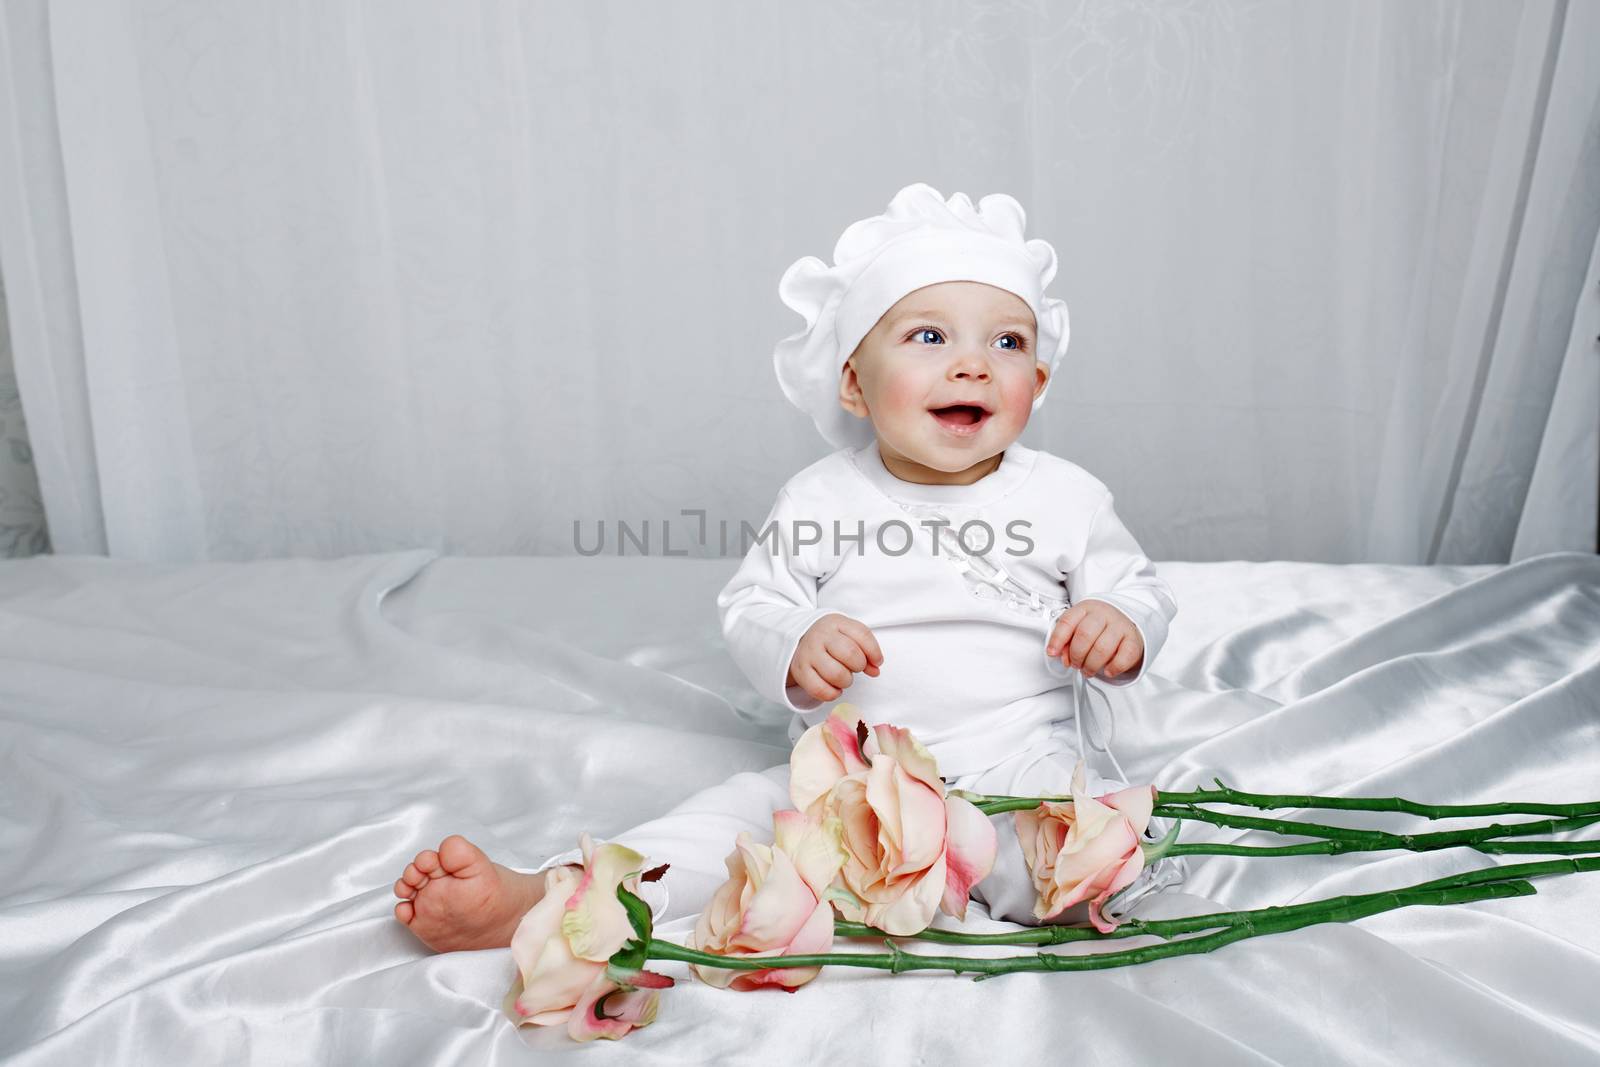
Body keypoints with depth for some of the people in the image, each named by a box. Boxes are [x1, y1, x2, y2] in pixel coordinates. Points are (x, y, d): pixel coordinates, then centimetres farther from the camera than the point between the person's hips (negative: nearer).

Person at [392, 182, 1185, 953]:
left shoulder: (1065, 497, 2)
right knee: (745, 807, -15)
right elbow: (749, 605, 3)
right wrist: (794, 648, -21)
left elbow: (1140, 589, 13)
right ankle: (538, 898, -22)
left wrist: (1123, 629, -12)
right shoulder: (819, 500, 2)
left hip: (1017, 759, 0)